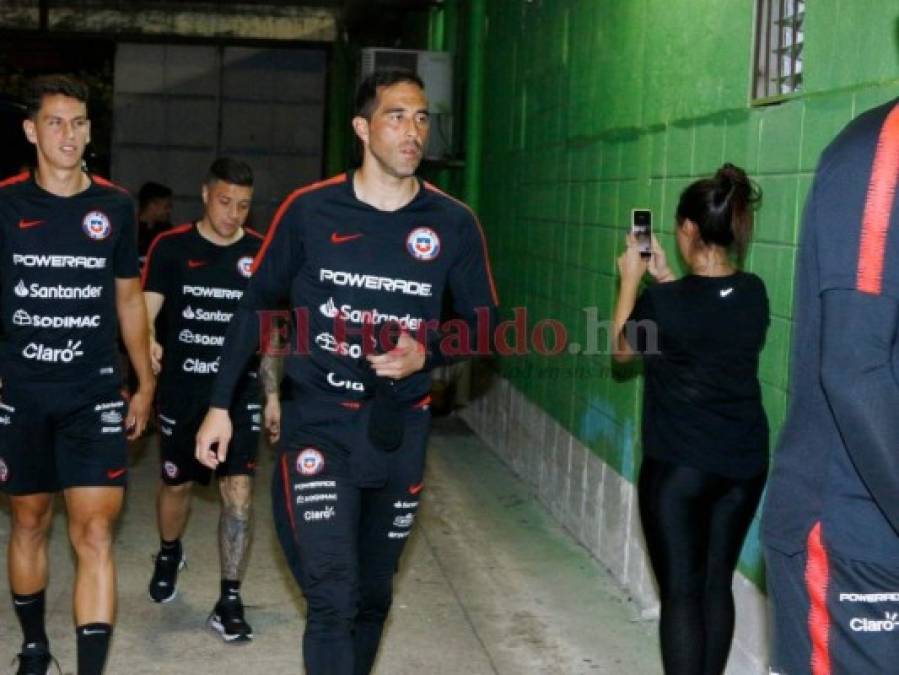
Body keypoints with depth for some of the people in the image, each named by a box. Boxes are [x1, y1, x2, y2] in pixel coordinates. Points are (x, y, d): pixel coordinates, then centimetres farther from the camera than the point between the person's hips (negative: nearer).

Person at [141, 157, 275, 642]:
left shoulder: (261, 253, 0)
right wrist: (146, 342, -32)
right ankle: (168, 554, 48)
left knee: (239, 491, -8)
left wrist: (273, 390, 5)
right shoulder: (171, 247, -4)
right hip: (181, 391, 0)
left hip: (239, 393, 0)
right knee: (175, 484, 17)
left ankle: (229, 602, 1)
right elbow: (145, 309, -9)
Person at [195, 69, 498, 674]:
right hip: (319, 423, -2)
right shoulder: (310, 210, -5)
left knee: (372, 597, 15)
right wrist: (221, 404, 5)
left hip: (400, 430, 3)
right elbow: (257, 306, 5)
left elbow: (485, 322, 7)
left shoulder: (454, 224, -2)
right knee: (333, 597, -11)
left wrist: (427, 355, -13)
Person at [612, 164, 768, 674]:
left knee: (681, 591, 3)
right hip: (746, 464, 5)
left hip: (678, 467, -5)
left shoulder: (662, 302, -18)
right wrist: (667, 280, 19)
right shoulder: (755, 294, -2)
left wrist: (633, 280, 11)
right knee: (717, 584, 15)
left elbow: (623, 349, 3)